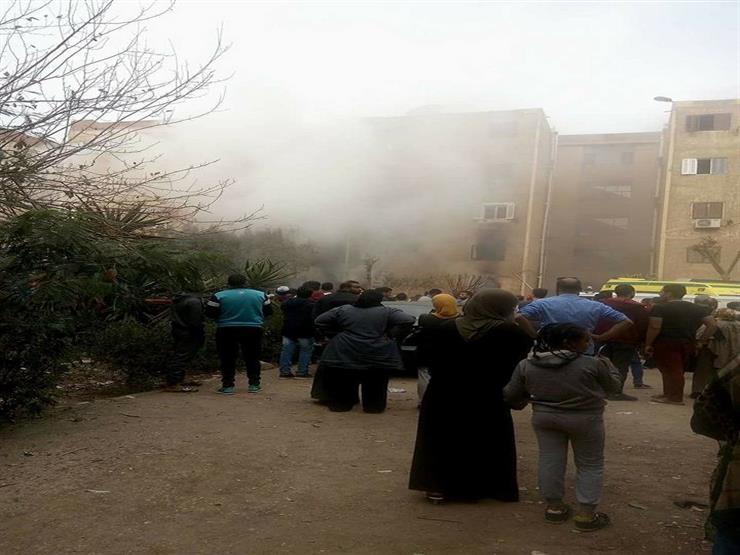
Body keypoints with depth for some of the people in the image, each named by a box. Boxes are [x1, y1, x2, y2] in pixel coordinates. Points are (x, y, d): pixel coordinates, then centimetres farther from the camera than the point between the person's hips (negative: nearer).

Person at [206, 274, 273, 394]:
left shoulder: (219, 296, -4)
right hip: (253, 330, 2)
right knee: (252, 358, 14)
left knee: (228, 359, 9)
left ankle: (228, 386, 8)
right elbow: (268, 311, 8)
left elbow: (210, 313, -4)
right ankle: (254, 384, 17)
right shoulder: (260, 295, 2)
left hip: (226, 330, -2)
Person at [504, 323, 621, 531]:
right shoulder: (592, 364, -15)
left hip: (544, 418, 3)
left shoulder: (526, 365, -5)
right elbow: (613, 386, -1)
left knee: (550, 460, 12)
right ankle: (586, 514, 8)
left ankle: (554, 507, 19)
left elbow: (510, 394, 3)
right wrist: (607, 365, 16)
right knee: (590, 465, 9)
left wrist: (521, 402, 24)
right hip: (585, 420, -3)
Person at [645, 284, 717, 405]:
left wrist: (648, 344, -8)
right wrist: (701, 341, 10)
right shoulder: (697, 308, 12)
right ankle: (668, 394, 24)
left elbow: (654, 327, -15)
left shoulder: (660, 308, -7)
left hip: (666, 343, -6)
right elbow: (712, 325, 7)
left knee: (670, 370, -4)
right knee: (677, 371, 16)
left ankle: (675, 398, -6)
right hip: (688, 344, 7)